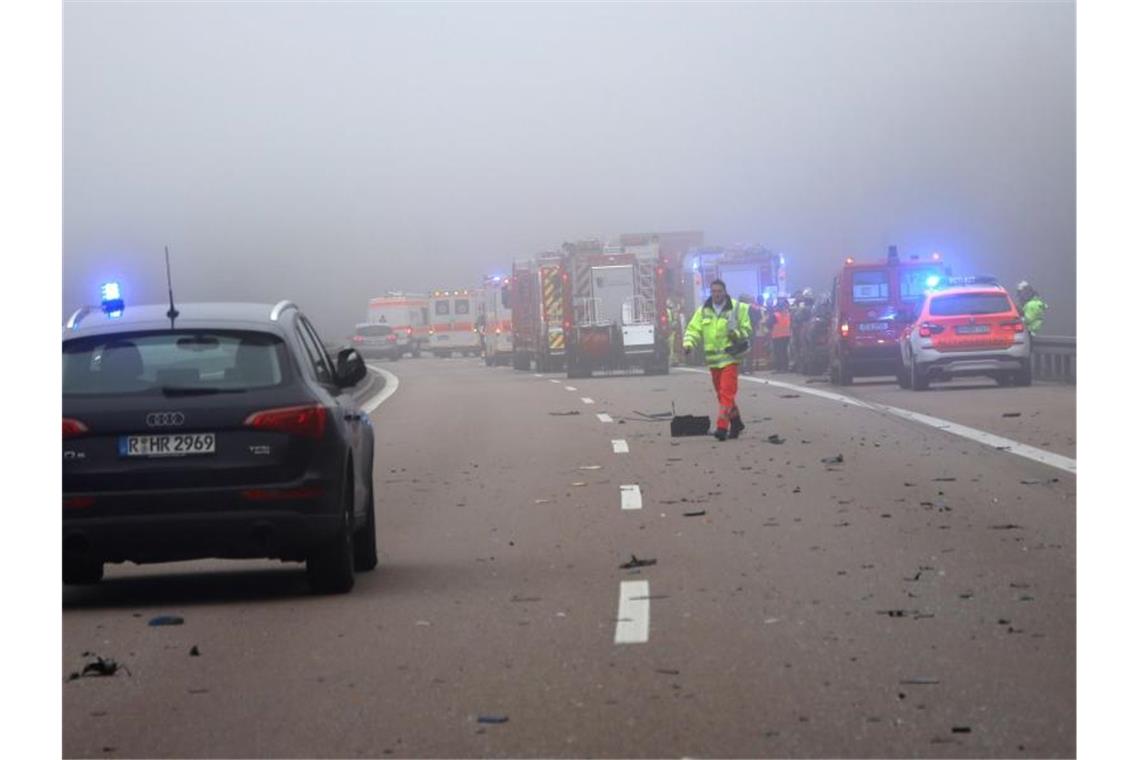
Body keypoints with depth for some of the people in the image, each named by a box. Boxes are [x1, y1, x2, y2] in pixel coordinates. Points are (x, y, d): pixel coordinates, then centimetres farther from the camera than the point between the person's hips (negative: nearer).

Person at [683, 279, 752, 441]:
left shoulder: (736, 309, -2)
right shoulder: (703, 311, 9)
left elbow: (746, 330, 1)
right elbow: (693, 329, 4)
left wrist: (735, 332, -19)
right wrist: (688, 343, -14)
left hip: (730, 357, -5)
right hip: (712, 359, 5)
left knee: (727, 393, -14)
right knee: (721, 394, 13)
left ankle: (722, 427, -18)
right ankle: (736, 422, 29)